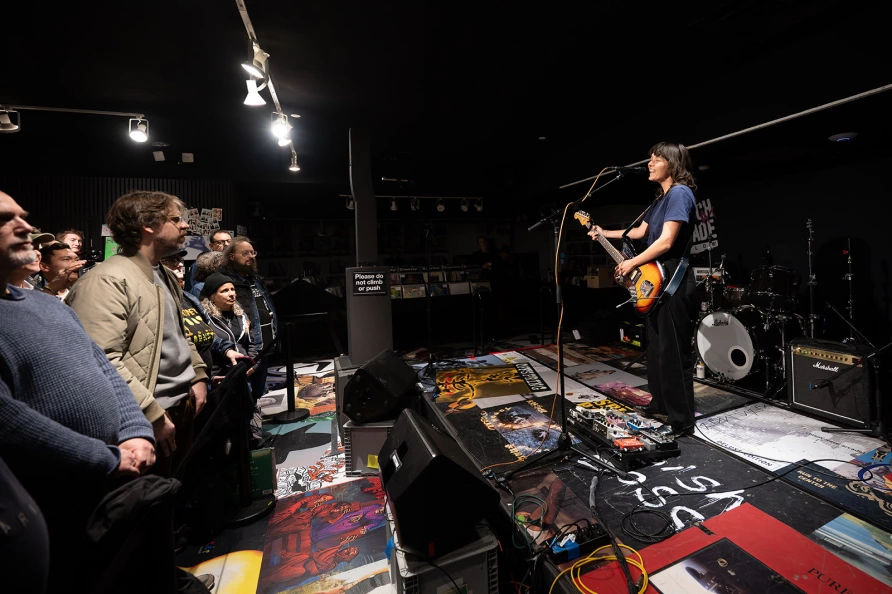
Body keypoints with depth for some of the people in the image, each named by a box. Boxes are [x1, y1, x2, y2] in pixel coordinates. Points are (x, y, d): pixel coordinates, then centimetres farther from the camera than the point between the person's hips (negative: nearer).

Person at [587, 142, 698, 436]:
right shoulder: (662, 197, 17)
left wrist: (631, 263, -15)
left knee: (673, 352, -5)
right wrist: (605, 233, 22)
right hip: (657, 281, 11)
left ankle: (682, 421, 7)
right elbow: (641, 231, 25)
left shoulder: (679, 193, -13)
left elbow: (665, 242, -22)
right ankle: (660, 403, 33)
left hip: (672, 282, -10)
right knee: (656, 347, 18)